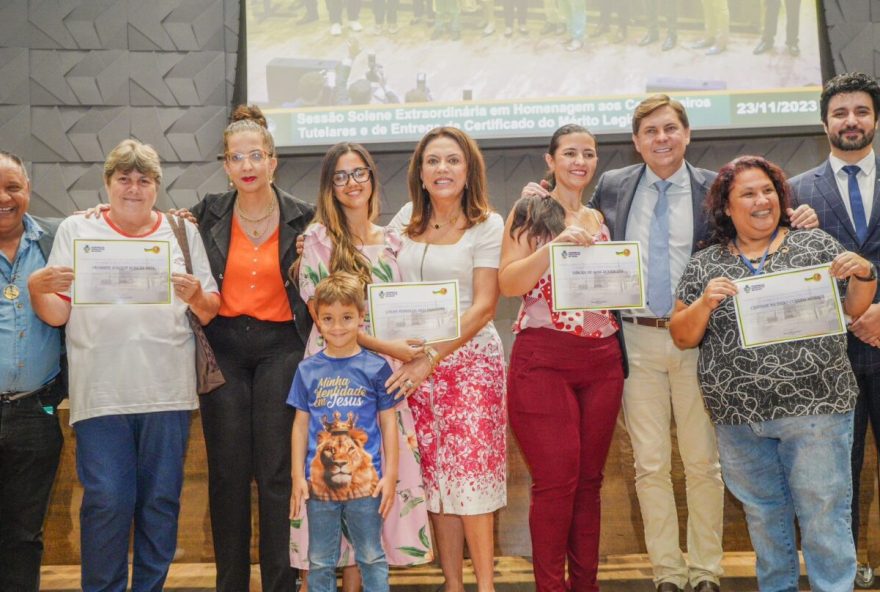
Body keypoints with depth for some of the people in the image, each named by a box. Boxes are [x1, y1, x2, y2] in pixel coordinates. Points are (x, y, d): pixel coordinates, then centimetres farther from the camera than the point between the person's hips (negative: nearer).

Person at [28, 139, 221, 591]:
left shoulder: (183, 232, 14)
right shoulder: (75, 230, 12)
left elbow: (210, 314, 10)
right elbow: (56, 315, 7)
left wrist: (197, 297, -11)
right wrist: (37, 289, -13)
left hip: (167, 389, 1)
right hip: (100, 393, -1)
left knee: (161, 501, 5)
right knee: (105, 502, -4)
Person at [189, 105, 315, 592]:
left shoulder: (303, 218, 2)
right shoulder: (208, 215, 4)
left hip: (280, 347, -1)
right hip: (222, 346, 1)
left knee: (278, 472, -3)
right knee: (227, 472, 4)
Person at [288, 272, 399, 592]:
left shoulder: (376, 367, -2)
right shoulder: (308, 370, 3)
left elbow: (388, 422, 1)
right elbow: (301, 424, 7)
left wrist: (391, 475, -2)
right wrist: (298, 476, 3)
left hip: (365, 480, -2)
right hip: (319, 480, 2)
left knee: (371, 557, 10)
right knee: (320, 561, 12)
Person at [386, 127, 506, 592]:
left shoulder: (487, 225, -3)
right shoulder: (407, 218, 9)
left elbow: (484, 306, -10)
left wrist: (433, 358, -16)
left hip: (469, 357, -4)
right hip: (410, 358, 4)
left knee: (470, 473, -7)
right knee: (435, 475, 6)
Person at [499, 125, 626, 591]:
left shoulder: (599, 219, 16)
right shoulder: (530, 210, 2)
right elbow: (508, 284, -9)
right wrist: (557, 244, -18)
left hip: (601, 359, 5)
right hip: (543, 357, -5)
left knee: (589, 480, 9)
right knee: (555, 481, -5)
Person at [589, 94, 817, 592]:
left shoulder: (714, 188, 2)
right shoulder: (613, 187, 7)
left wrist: (798, 222, -13)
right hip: (636, 339, 1)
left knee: (703, 462, 6)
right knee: (651, 464, 6)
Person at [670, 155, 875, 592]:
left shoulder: (816, 244, 4)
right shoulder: (704, 265, 6)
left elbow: (853, 310, 7)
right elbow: (682, 337, 4)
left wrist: (864, 274, -13)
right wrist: (706, 302, -14)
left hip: (814, 408, -2)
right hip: (738, 417, 2)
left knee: (824, 515, 2)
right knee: (763, 515, 14)